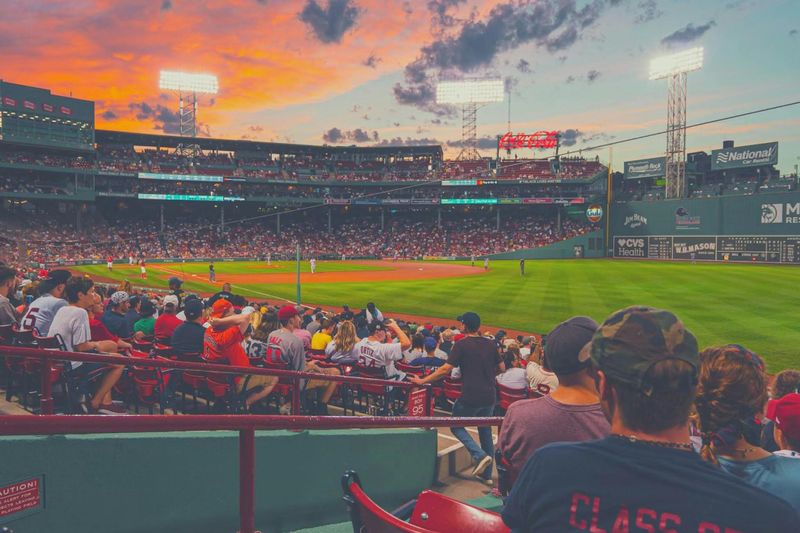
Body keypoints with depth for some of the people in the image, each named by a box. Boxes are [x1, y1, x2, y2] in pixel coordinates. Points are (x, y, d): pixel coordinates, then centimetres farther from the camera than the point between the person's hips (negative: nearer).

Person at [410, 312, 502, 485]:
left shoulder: (462, 345, -10)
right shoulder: (491, 344, 5)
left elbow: (446, 369, -15)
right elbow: (502, 368, 13)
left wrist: (422, 381, -9)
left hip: (470, 397, -6)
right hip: (489, 397, 6)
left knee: (456, 426, 14)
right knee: (486, 431, 18)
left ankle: (479, 455, -6)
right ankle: (486, 474, 24)